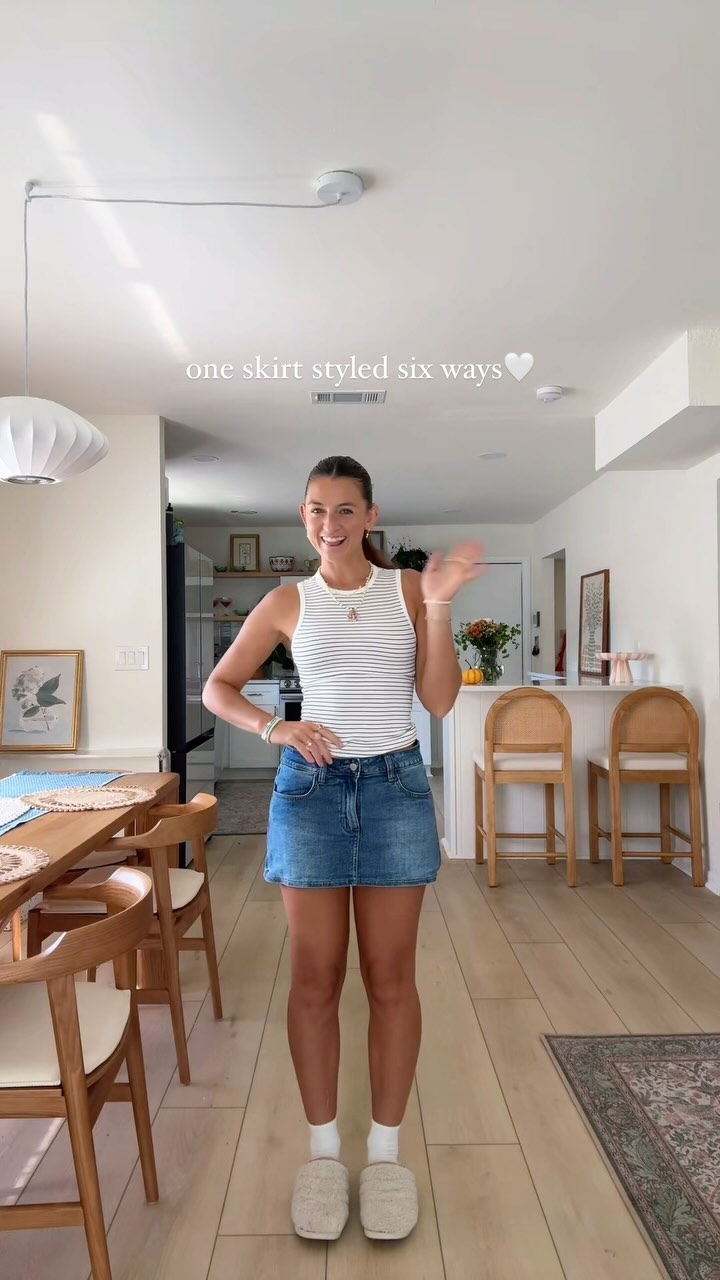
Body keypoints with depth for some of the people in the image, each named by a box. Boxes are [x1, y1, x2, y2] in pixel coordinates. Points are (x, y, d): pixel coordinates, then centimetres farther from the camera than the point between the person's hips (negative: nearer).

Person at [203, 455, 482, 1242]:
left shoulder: (407, 589, 3)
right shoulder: (287, 603, 3)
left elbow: (440, 701, -3)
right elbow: (218, 688, 7)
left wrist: (439, 607, -13)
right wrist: (276, 729, -10)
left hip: (396, 787, 0)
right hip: (311, 788, 0)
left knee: (390, 978, 9)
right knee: (315, 978, 8)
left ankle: (385, 1150, 29)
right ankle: (323, 1149, 29)